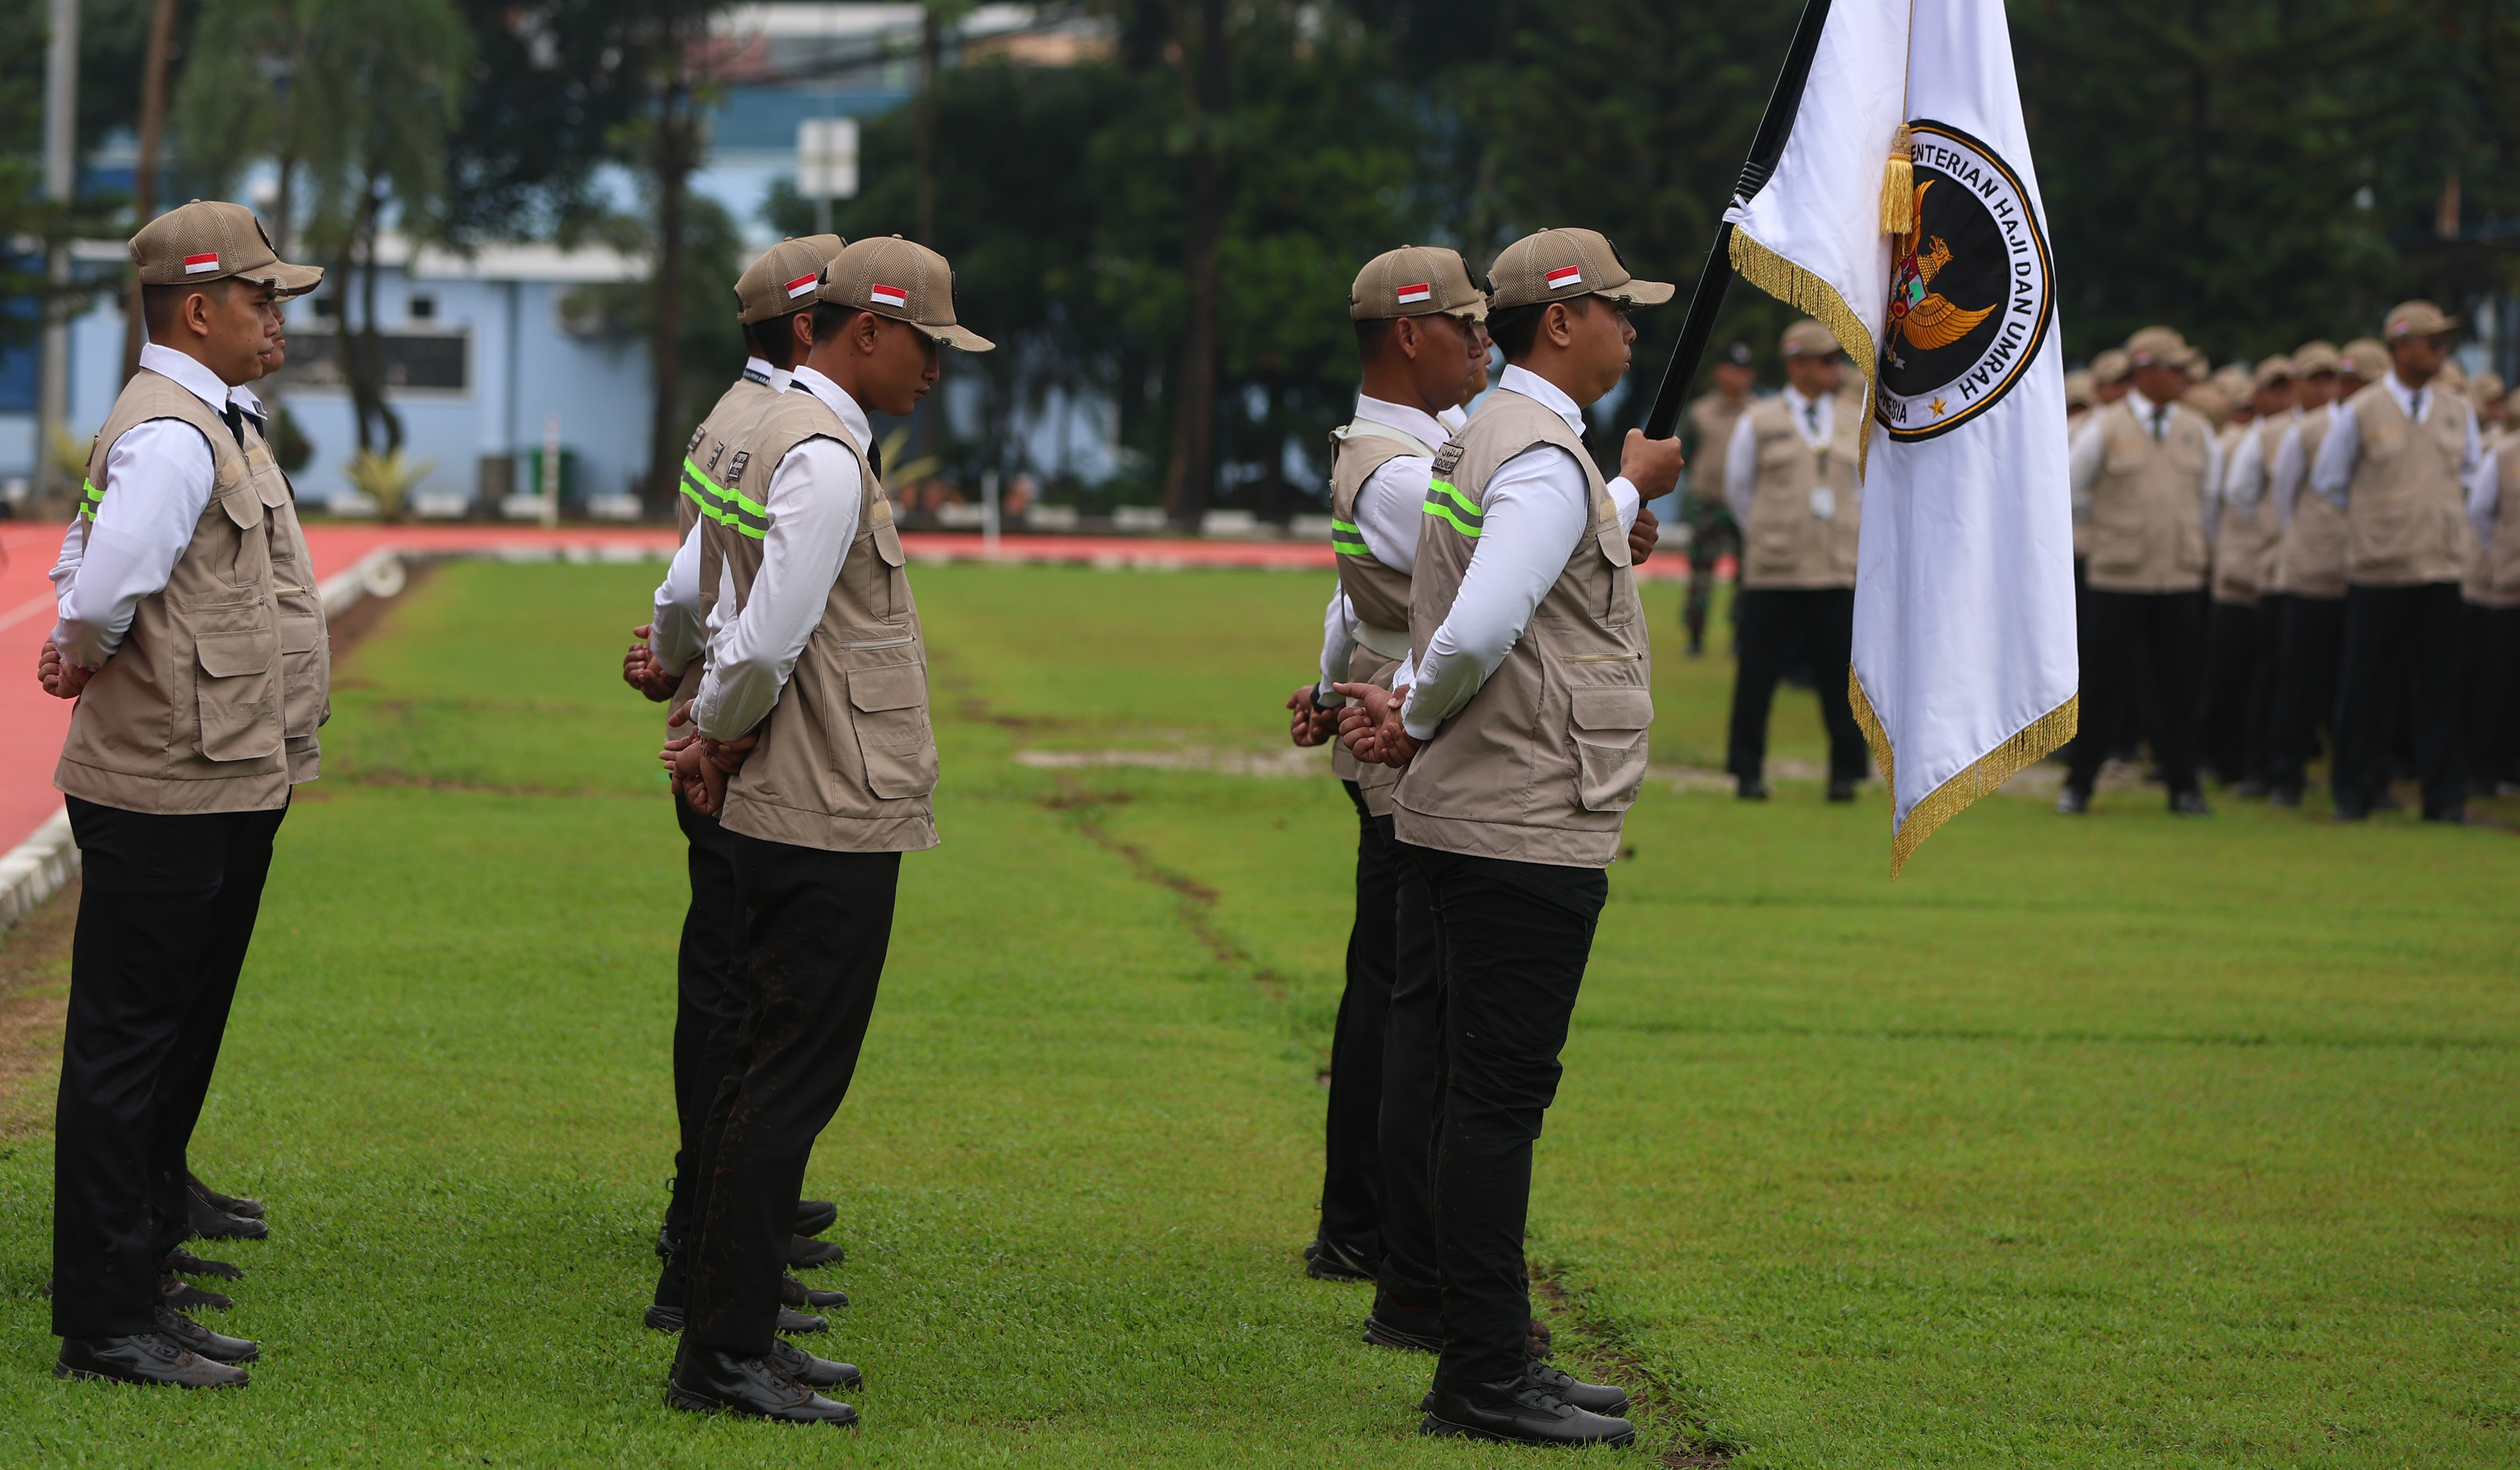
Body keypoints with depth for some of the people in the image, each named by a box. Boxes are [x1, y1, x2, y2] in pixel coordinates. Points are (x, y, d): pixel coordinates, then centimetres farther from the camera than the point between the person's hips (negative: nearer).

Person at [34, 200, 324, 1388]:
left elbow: (89, 584, 22)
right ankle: (105, 1326, -1)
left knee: (175, 1053, 15)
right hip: (171, 797, -10)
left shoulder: (216, 423, 17)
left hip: (225, 790, 10)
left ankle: (141, 1296, 22)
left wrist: (78, 648, 5)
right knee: (127, 1054, -5)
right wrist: (91, 657, -11)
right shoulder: (170, 435, -17)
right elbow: (104, 585, -30)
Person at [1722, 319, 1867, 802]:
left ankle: (1845, 774, 8)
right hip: (1772, 576, -2)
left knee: (1841, 677, -1)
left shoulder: (1859, 425, 11)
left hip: (1838, 577, 2)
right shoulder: (1757, 423, 4)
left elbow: (1868, 490, 21)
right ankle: (1748, 773, 8)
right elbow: (1737, 490, 15)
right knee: (1757, 675, -1)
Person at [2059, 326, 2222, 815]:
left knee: (2179, 685, 2)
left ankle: (2183, 787, 9)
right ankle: (2078, 783, 7)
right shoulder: (2105, 429, -3)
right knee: (2107, 683, -3)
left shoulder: (2197, 430, 9)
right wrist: (2111, 522, 10)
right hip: (2119, 578, -3)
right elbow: (2069, 491, 6)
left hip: (2179, 579, 3)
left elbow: (2211, 491, 22)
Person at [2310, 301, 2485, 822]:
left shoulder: (2458, 412, 9)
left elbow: (2472, 478, 20)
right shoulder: (2359, 413, -2)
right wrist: (2376, 520, 7)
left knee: (2444, 686, 0)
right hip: (2379, 569, -3)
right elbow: (2327, 483, 5)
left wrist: (2444, 521, 10)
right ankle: (2356, 793, 12)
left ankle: (2445, 798, 5)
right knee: (2365, 686, 1)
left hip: (2446, 567, 3)